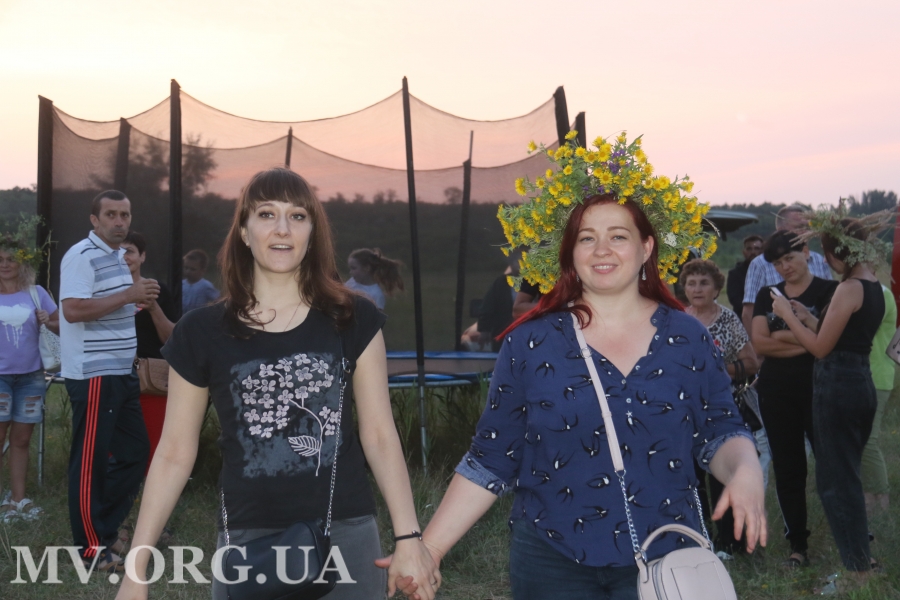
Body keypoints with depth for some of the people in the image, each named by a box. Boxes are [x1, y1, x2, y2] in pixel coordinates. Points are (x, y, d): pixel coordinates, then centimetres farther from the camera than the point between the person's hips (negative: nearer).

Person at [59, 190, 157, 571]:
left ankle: (105, 528, 27)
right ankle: (91, 547, 9)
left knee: (135, 452, 14)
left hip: (121, 373, 10)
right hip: (93, 376, -10)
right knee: (91, 461, -1)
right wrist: (128, 295, -23)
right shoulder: (82, 256, -14)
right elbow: (72, 310, -25)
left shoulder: (119, 256, 16)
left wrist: (141, 299, 7)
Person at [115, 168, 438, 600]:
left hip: (345, 537, 1)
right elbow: (174, 453, 3)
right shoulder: (201, 332, -2)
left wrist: (408, 538, -5)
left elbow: (379, 435, 1)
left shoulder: (353, 320, -1)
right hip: (248, 542, 0)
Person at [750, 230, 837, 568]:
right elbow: (759, 343, -2)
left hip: (818, 389, -4)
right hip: (776, 392, 4)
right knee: (788, 469, 8)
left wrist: (780, 336, -20)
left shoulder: (829, 291, -1)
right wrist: (802, 342, -10)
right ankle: (797, 545, 16)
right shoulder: (767, 296, 11)